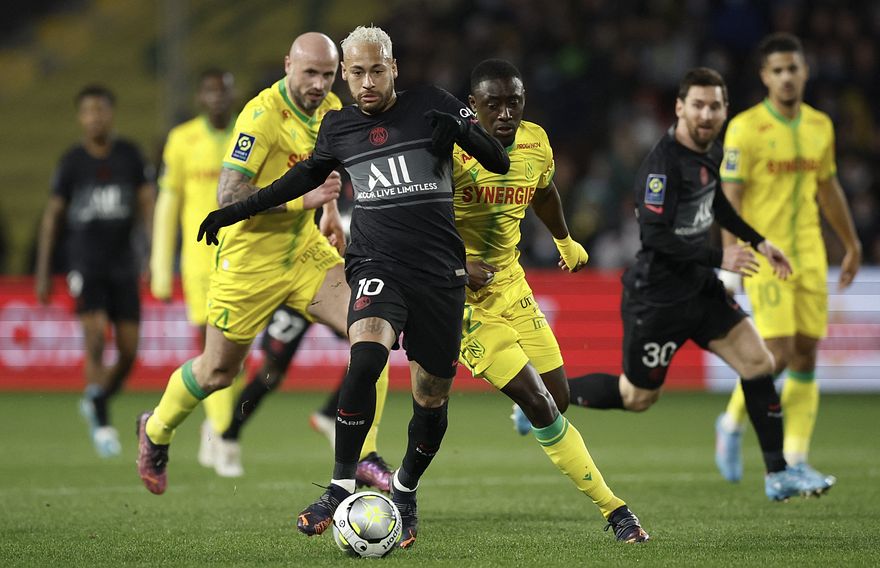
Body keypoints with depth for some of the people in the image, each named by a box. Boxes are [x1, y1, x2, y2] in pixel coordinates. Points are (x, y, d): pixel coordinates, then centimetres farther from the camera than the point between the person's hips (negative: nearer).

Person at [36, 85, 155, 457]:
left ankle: (96, 402, 27)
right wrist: (43, 273, 4)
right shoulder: (72, 162, 0)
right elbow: (52, 216, 5)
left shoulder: (129, 155, 4)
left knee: (129, 350, 1)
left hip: (123, 264, 2)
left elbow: (147, 204, 2)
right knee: (95, 338, -17)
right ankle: (101, 424, -11)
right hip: (86, 264, -2)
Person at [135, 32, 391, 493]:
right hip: (250, 260, -6)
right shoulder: (262, 115, -24)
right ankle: (155, 433, 37)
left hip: (305, 248, 6)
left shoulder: (330, 108, 1)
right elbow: (229, 194, -29)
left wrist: (330, 209, 19)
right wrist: (303, 198, -32)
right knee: (217, 372, 8)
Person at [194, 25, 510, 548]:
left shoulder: (432, 106, 1)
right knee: (366, 356, -28)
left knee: (432, 397, 4)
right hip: (378, 266, 0)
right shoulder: (338, 127, 9)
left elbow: (499, 162, -1)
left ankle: (405, 490, 32)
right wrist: (239, 210, 28)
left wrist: (461, 131, -21)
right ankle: (341, 490, -24)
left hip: (440, 273, 0)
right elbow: (308, 174, 28)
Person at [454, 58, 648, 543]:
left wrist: (566, 242, 40)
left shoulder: (535, 143, 1)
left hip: (512, 286, 7)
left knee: (558, 397, 5)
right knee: (538, 402, -14)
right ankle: (613, 510, -9)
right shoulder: (449, 149, -20)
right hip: (465, 300, -7)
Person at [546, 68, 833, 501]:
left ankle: (778, 475, 3)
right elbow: (654, 235, -27)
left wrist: (758, 242, 19)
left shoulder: (711, 151, 6)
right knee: (636, 397, 5)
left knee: (758, 362, -3)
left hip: (699, 287, 8)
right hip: (656, 297, -8)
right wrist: (719, 259, -26)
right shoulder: (663, 163, -23)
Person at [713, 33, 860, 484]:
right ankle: (732, 423, 12)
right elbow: (730, 198, -12)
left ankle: (795, 462, 5)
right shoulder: (745, 128, -9)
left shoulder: (820, 126, 8)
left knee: (806, 358, 2)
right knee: (779, 354, -13)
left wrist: (852, 246, 26)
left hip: (810, 256, 5)